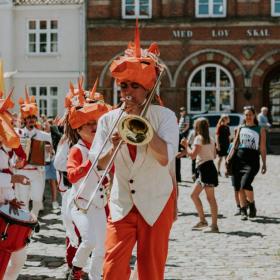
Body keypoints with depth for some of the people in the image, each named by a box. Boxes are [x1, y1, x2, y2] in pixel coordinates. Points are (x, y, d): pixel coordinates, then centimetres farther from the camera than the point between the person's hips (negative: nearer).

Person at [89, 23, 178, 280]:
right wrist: (114, 146, -24)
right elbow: (100, 164, -4)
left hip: (156, 204, -2)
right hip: (121, 204, 2)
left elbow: (165, 158, -23)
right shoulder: (108, 119, 1)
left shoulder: (164, 116, -7)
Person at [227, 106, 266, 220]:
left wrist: (264, 164, 0)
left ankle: (252, 205, 2)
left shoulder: (260, 129, 7)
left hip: (252, 160, -3)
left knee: (245, 184, -21)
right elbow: (234, 145, 15)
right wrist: (228, 159, 5)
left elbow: (263, 148, 6)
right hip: (239, 158, 3)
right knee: (239, 187, 1)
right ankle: (243, 211, 12)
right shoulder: (241, 128, 14)